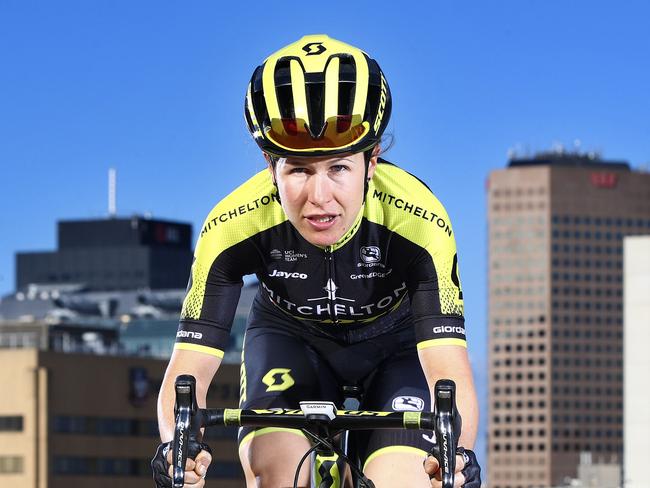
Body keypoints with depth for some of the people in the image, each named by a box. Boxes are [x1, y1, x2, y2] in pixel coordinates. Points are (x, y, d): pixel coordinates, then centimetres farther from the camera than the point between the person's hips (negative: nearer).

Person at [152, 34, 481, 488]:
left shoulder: (419, 223, -36)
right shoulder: (232, 227, -32)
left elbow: (450, 374, -41)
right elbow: (188, 372, -32)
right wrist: (176, 446, -55)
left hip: (395, 343, 0)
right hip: (290, 336, 0)